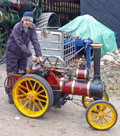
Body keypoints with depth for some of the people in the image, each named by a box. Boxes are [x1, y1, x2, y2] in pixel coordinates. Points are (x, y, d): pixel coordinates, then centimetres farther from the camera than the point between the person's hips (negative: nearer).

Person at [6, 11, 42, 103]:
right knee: (12, 73, -2)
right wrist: (31, 55, -31)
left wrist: (39, 55, -24)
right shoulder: (17, 28, -26)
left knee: (23, 72, 8)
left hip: (23, 52, 5)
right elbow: (20, 44, -28)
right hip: (13, 52, -5)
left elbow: (35, 41, -16)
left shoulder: (32, 27, -12)